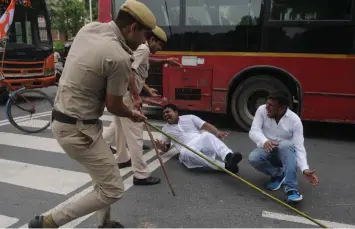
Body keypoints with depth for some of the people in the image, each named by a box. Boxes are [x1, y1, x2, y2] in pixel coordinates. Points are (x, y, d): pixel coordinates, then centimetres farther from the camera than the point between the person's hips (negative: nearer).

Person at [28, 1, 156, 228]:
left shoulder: (89, 28, 2)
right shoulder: (120, 58, -23)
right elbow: (114, 106, -12)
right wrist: (132, 114, 9)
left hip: (63, 119, 10)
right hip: (78, 129, -10)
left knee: (104, 172, 24)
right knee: (112, 190, 0)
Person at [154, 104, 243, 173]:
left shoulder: (189, 118, 16)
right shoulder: (165, 129, 21)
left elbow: (206, 125, 6)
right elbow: (166, 148, 24)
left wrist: (217, 132, -14)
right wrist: (161, 147, -2)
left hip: (202, 143, 1)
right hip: (188, 149, 0)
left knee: (207, 135, -33)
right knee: (186, 153, -38)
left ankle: (228, 156, -59)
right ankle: (225, 166, -49)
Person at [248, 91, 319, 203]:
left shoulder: (295, 120, -18)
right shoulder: (262, 110, -13)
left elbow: (299, 147, -21)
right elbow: (253, 131, -22)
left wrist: (305, 169, -37)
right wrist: (264, 142, -46)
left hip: (286, 154, -2)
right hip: (267, 150, 2)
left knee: (285, 145, -38)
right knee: (253, 158, -32)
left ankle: (292, 189, -38)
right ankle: (278, 174, -4)